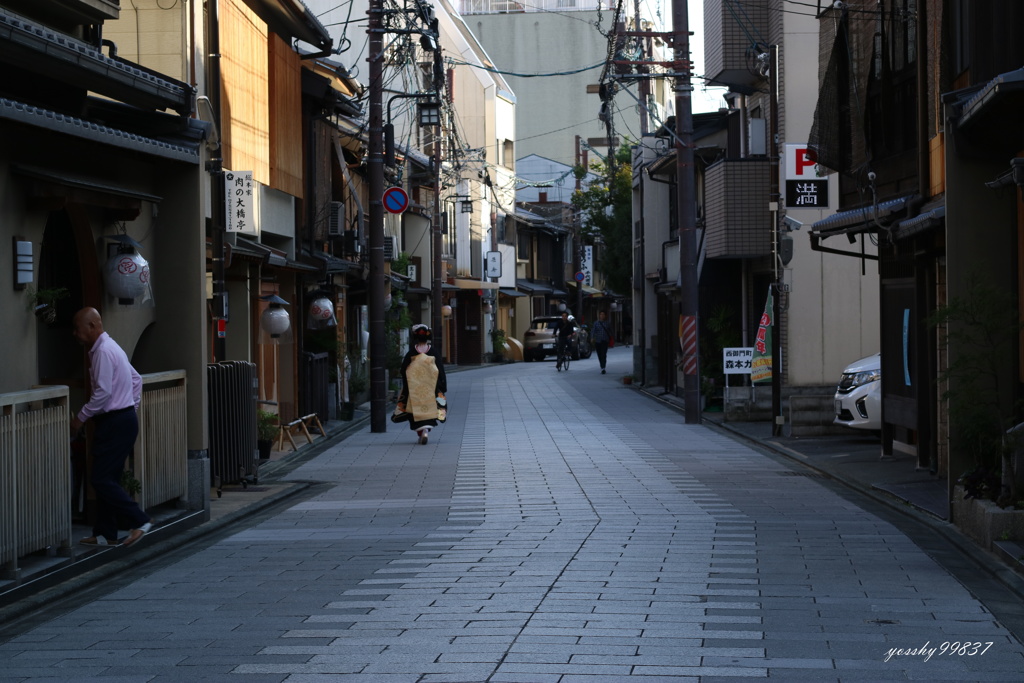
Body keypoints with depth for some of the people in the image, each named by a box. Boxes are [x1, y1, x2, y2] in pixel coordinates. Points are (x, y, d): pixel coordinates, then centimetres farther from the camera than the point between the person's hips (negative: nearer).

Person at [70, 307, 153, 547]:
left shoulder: (103, 352, -16)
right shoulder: (109, 347, 17)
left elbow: (103, 392, -22)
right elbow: (136, 379, 24)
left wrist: (81, 417, -14)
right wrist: (132, 406, 23)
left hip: (116, 423, -10)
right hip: (125, 418, 10)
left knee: (102, 480, -9)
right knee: (107, 479, 12)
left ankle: (140, 521, -10)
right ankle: (105, 534, 15)